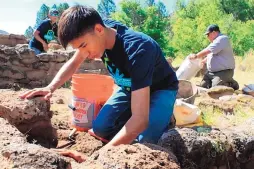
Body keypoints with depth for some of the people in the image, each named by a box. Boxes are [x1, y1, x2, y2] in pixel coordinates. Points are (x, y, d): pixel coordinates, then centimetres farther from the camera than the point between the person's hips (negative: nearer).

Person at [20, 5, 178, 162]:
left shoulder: (136, 50, -42)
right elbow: (74, 63, -3)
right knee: (100, 128, -13)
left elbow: (140, 119, -46)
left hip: (160, 88, -5)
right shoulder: (102, 27, -20)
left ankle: (163, 116, 2)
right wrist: (50, 88, -21)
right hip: (130, 86, 6)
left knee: (146, 140, -30)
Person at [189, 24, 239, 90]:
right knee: (203, 86, 0)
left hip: (224, 72, -10)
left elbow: (208, 51, -21)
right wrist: (202, 62, 19)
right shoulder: (216, 41, 18)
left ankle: (232, 84, 3)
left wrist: (196, 56, -10)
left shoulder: (222, 39, -16)